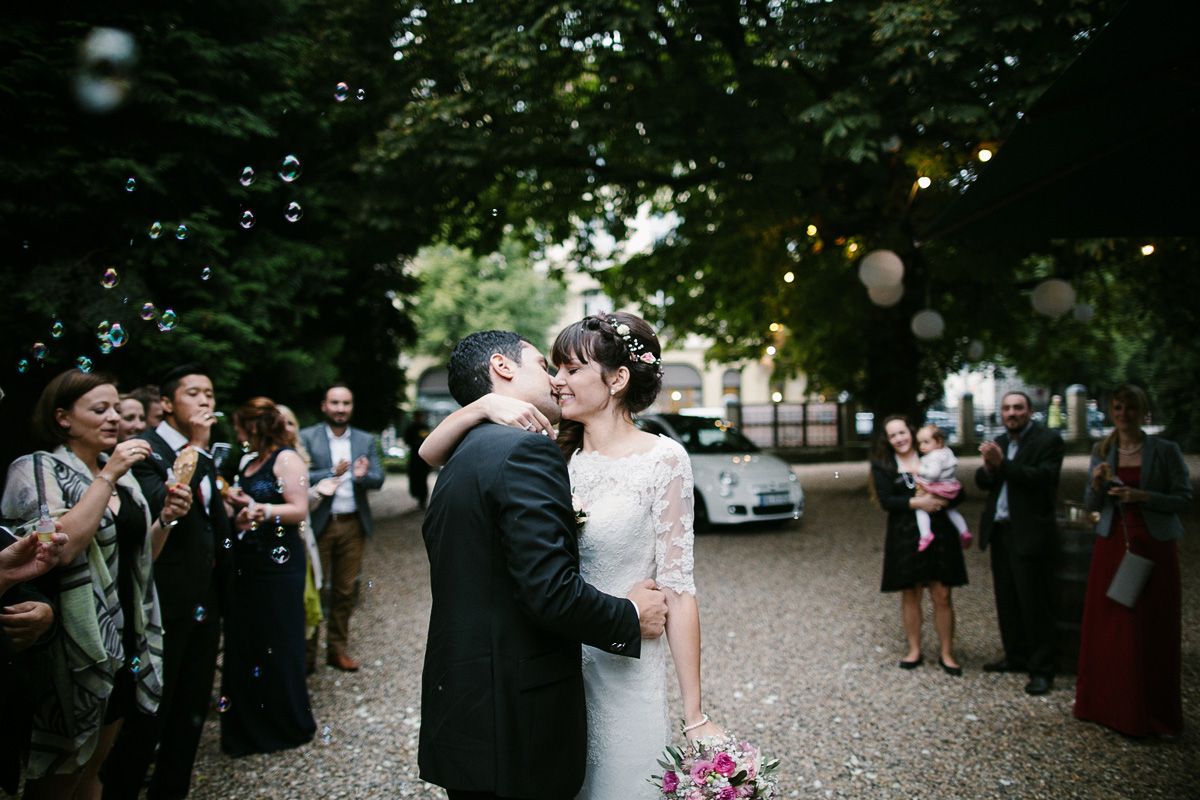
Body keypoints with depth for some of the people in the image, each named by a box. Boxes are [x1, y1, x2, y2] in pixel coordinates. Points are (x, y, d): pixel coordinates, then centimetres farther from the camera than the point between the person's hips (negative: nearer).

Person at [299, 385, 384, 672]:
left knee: (345, 591, 10)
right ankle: (307, 652, 16)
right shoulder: (306, 437, -1)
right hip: (319, 523, -3)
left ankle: (337, 649, 22)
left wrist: (363, 475, -19)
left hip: (353, 524, 3)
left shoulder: (366, 440, 9)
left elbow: (379, 478, 2)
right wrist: (332, 474, -23)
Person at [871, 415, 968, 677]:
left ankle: (947, 654, 13)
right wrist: (917, 502, -20)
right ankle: (914, 650, 24)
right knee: (910, 595, 10)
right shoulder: (882, 465, 2)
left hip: (939, 534, 0)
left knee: (942, 596, 1)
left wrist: (942, 498, -18)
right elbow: (886, 501, -8)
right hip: (904, 537, 0)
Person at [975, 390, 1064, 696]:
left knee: (1034, 604, -1)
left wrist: (1002, 463, -27)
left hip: (1030, 535, -7)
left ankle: (1042, 669, 8)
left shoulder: (1048, 440, -8)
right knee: (1007, 600, 15)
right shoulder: (999, 442, 13)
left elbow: (1042, 477, -21)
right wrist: (988, 467, -16)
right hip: (1000, 532, 7)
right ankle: (1016, 657, 28)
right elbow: (982, 481, 6)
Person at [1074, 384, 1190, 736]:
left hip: (1154, 546, -3)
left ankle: (1152, 713, 13)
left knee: (1152, 631, 2)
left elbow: (1183, 498, -5)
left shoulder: (1166, 451, -3)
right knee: (1108, 626, 6)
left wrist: (1142, 496, -19)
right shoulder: (1102, 451, 7)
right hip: (1112, 545, 3)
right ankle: (1107, 704, 18)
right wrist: (1097, 484, -12)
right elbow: (1092, 505, 8)